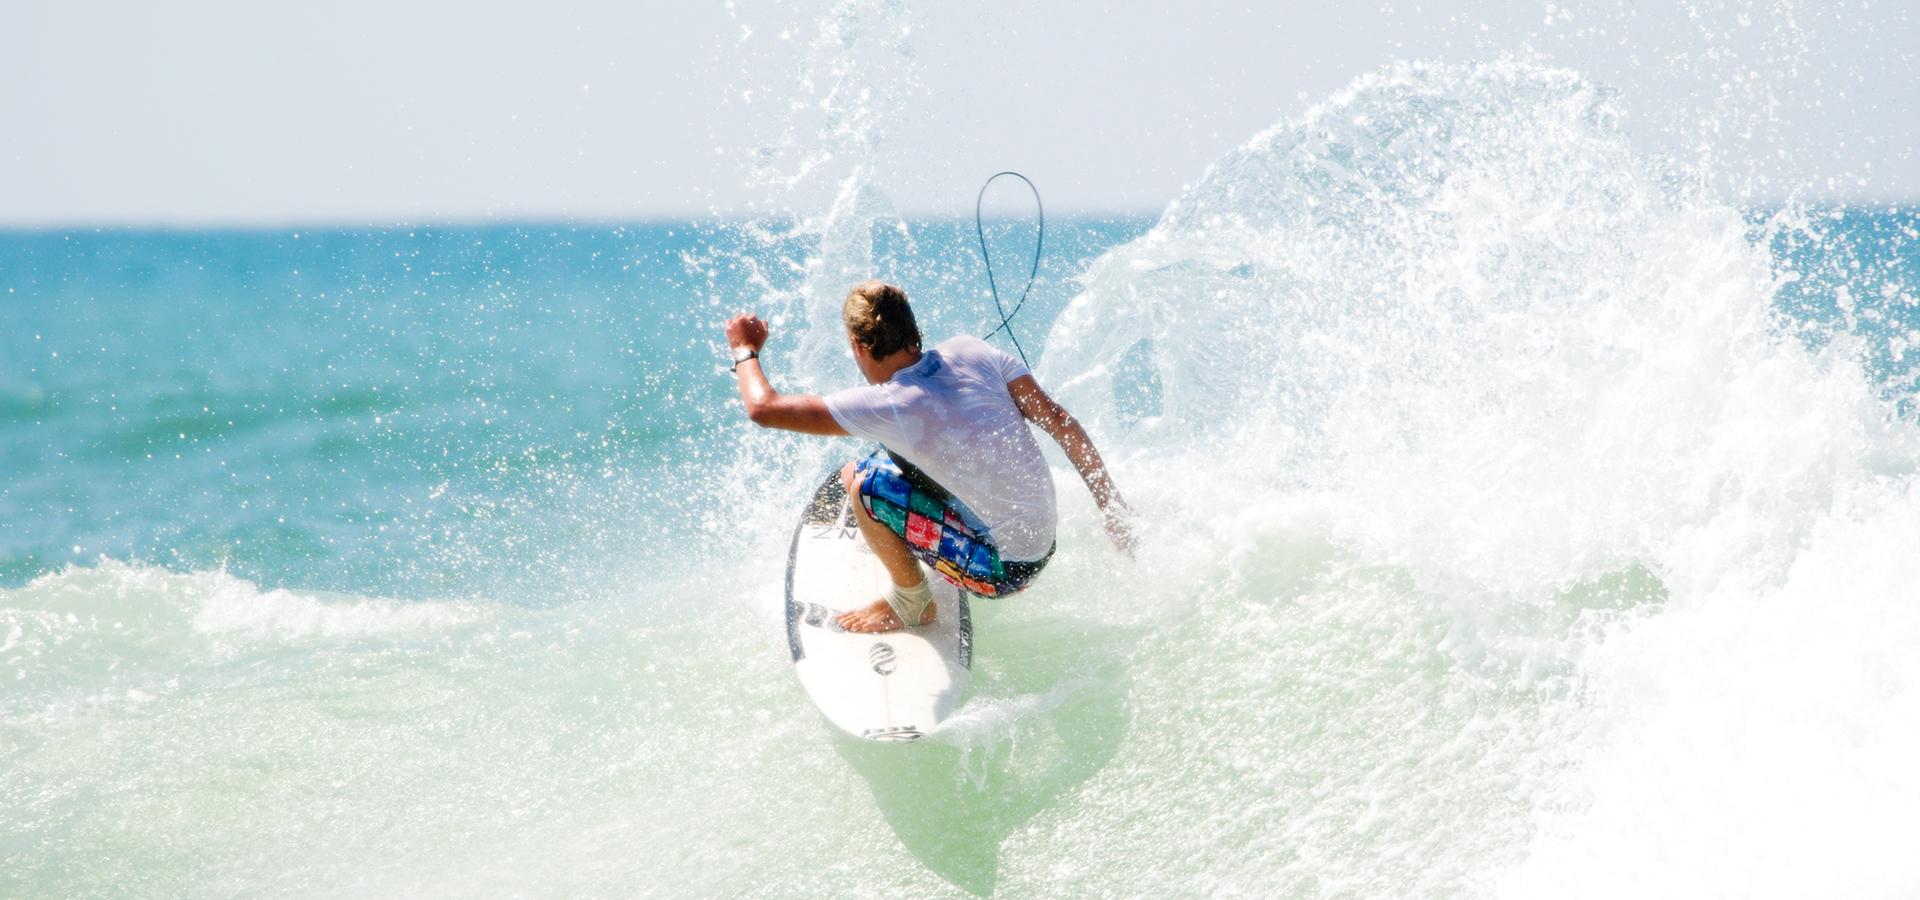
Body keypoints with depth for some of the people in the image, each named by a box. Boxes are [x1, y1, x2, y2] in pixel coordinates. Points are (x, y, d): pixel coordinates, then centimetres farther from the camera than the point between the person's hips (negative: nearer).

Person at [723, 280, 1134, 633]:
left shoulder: (886, 405, -20)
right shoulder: (970, 351, -4)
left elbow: (763, 408, -16)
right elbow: (1058, 419, -3)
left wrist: (745, 349, 5)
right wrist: (1111, 505, 3)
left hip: (1003, 570, -7)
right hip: (1045, 541, 7)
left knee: (860, 480, -12)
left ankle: (912, 604, 8)